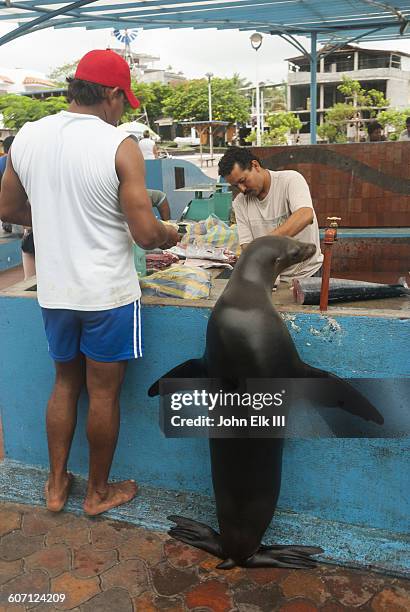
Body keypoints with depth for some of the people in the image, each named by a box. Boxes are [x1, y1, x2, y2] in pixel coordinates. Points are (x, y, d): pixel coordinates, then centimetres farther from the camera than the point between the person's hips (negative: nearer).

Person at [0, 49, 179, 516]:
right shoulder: (120, 146, -15)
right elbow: (145, 233, -18)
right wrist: (170, 236, 4)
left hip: (54, 291, 5)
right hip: (107, 292, -5)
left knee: (65, 382, 21)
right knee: (104, 392, 11)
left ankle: (56, 484, 33)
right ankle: (98, 492, 29)